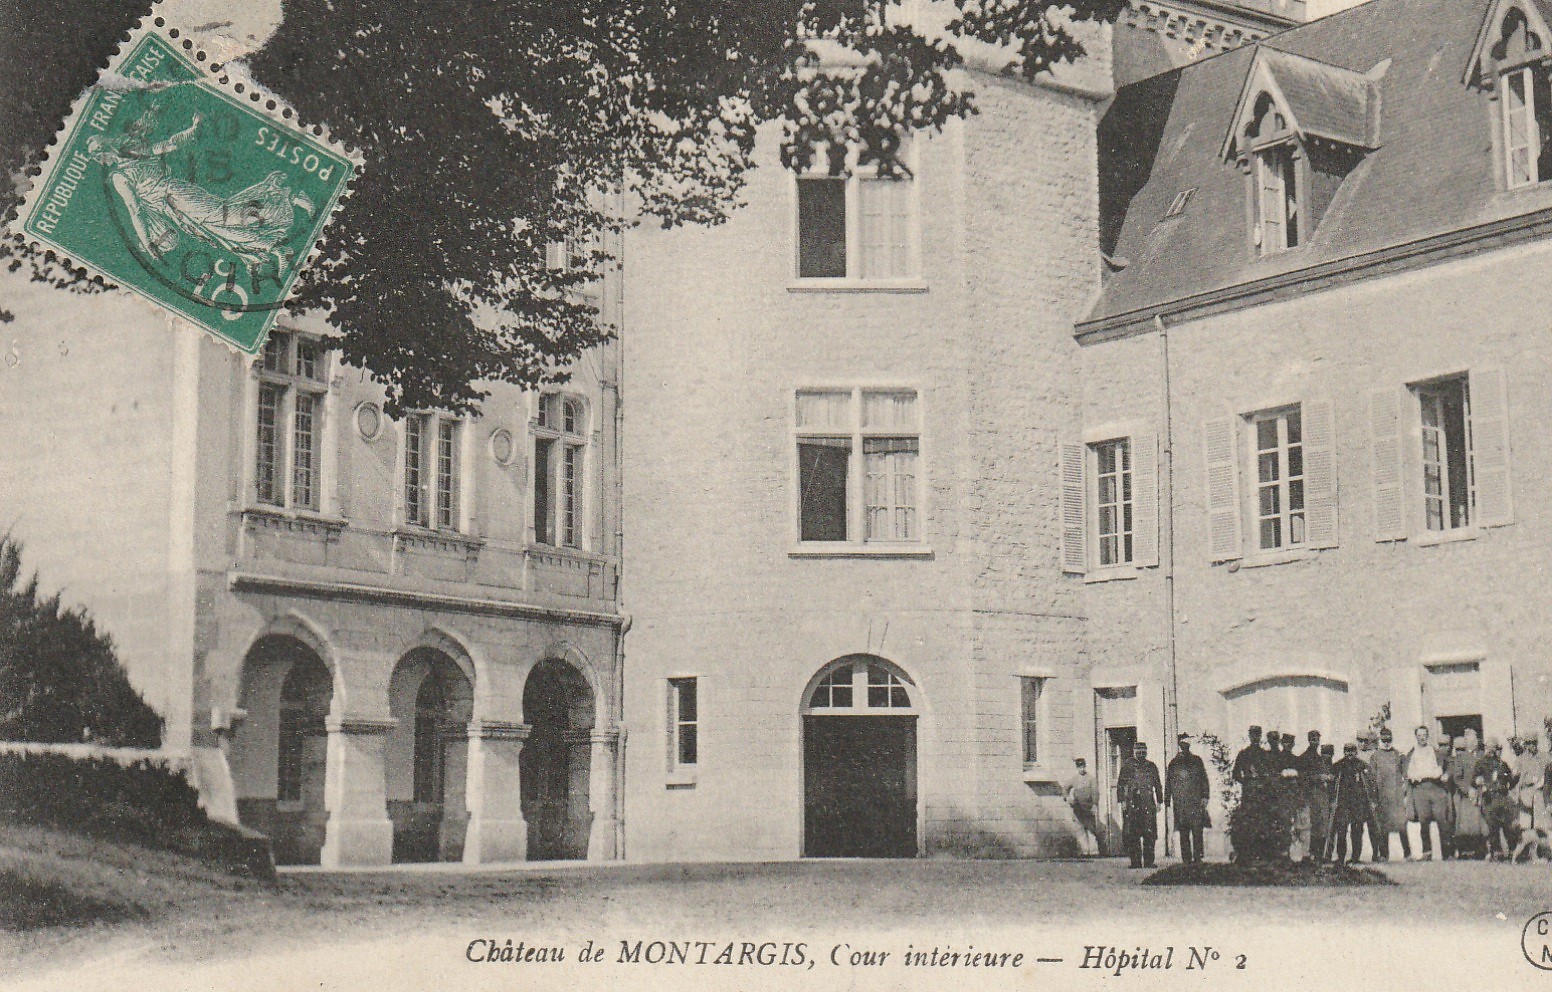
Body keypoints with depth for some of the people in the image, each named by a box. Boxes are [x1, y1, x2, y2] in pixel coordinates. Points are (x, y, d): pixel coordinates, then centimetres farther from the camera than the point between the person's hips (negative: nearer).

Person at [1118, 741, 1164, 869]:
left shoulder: (1152, 767, 14)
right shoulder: (1127, 766, 5)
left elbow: (1158, 786, 19)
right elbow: (1120, 785, 2)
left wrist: (1159, 802, 13)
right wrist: (1122, 801, -6)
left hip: (1149, 805, 2)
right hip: (1132, 804, -2)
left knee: (1150, 834, -3)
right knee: (1132, 836, -3)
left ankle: (1149, 862, 1)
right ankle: (1135, 861, 2)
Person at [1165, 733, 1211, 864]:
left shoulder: (1197, 760, 13)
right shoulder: (1174, 763, 12)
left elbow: (1204, 779, 11)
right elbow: (1168, 783, 12)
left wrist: (1205, 797, 1)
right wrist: (1167, 801, 6)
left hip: (1196, 800, 0)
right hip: (1180, 803, 0)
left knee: (1197, 829, -9)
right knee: (1184, 832, -1)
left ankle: (1197, 857, -7)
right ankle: (1187, 859, 2)